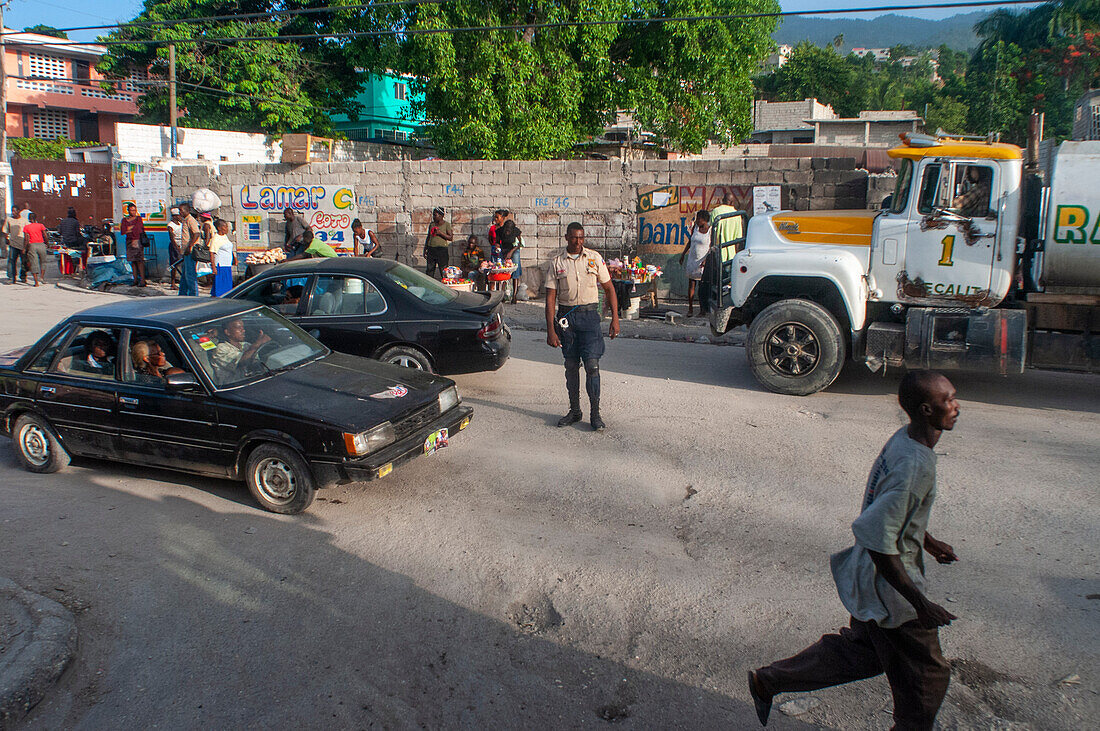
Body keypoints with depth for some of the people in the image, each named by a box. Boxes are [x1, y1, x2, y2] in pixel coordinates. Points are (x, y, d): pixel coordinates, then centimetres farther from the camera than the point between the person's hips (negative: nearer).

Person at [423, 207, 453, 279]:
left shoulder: (446, 224, 1)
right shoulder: (432, 224, 15)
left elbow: (451, 238, -5)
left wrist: (440, 233, -15)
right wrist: (425, 249, 16)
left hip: (442, 249, -5)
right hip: (431, 248, 5)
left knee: (443, 271, -7)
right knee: (429, 269, 3)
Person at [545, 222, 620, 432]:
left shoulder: (594, 258, 3)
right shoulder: (556, 263, 2)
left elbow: (608, 288, 8)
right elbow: (550, 298, 0)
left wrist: (615, 318, 1)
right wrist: (551, 330, -6)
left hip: (589, 314, -1)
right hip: (566, 316, 1)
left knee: (592, 364, -9)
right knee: (571, 365, 8)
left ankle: (595, 414, -1)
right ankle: (574, 411, 21)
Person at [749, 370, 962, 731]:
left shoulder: (904, 438, -1)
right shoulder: (915, 466, -30)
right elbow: (878, 539, -31)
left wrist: (928, 542, 25)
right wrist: (920, 603, -25)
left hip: (868, 579, 9)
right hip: (888, 586, -9)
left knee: (863, 648, 25)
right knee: (926, 673, 12)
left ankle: (768, 680, 32)